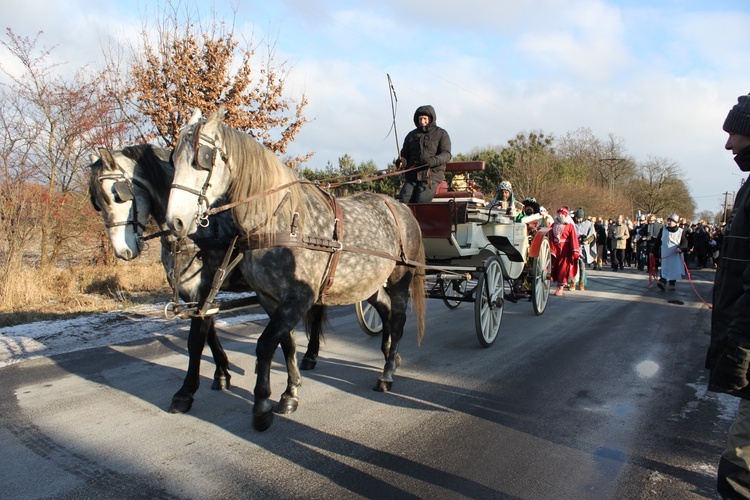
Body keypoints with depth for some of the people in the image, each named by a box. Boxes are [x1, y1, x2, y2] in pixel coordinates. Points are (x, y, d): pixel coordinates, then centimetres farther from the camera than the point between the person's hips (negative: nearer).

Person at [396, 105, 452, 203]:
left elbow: (446, 155, -2)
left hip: (432, 175, -3)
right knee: (404, 201, -20)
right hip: (412, 176, 3)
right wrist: (402, 161, -2)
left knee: (421, 201, -26)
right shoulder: (411, 135, 22)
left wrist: (433, 161, -23)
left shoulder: (441, 134, 10)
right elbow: (405, 154, 24)